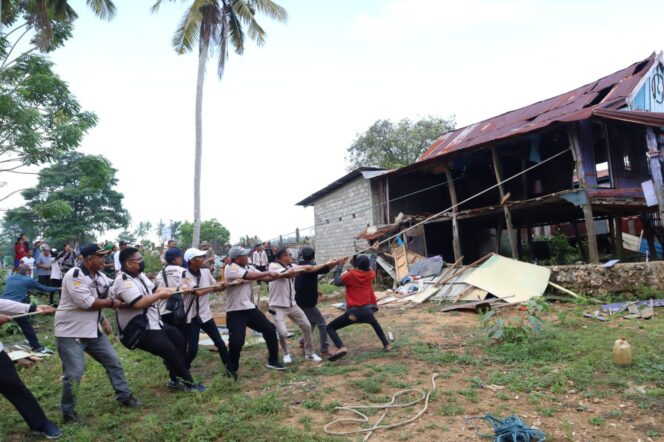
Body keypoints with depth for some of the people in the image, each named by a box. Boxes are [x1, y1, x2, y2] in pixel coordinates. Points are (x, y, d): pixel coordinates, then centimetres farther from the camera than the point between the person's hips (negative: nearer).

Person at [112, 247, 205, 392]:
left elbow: (154, 289, 11)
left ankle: (175, 380, 24)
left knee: (178, 338, 16)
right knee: (170, 351, -10)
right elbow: (139, 303, -34)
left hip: (153, 323, 11)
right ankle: (189, 383, 9)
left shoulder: (140, 275, 8)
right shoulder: (123, 281, -24)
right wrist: (161, 295, -21)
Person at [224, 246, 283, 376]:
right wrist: (269, 272, -16)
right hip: (235, 312, -8)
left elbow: (264, 277, 2)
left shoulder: (248, 267, 8)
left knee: (270, 330, 9)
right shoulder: (231, 268, -16)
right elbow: (251, 276, -25)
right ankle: (231, 370, 15)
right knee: (236, 342, -11)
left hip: (250, 308, 8)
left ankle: (273, 361, 25)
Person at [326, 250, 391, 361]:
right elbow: (372, 266, 29)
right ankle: (386, 345, 35)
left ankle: (340, 348, -21)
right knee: (375, 323, 40)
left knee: (330, 327, 2)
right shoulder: (371, 274, 8)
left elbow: (337, 282, 1)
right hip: (367, 310, 5)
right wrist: (374, 253, 46)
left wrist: (340, 266, 7)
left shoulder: (351, 274, -6)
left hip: (353, 312, -5)